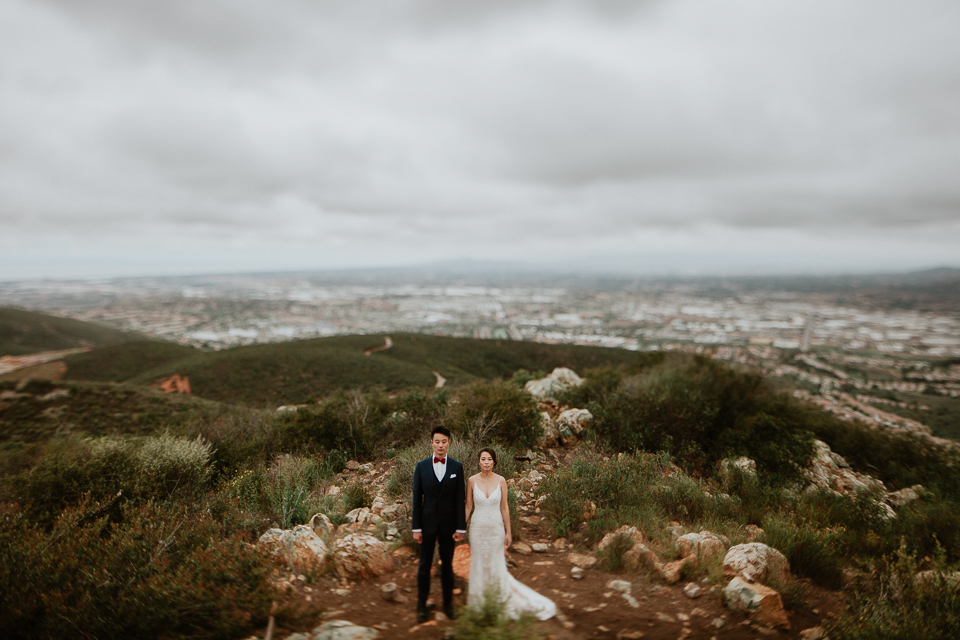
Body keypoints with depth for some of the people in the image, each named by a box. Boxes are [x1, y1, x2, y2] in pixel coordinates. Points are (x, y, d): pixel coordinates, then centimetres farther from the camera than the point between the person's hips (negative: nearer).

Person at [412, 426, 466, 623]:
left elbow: (460, 499, -1)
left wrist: (461, 527, -5)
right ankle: (421, 605, 20)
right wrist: (416, 527, -4)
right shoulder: (421, 466, -1)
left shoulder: (457, 467, -1)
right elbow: (416, 499, 0)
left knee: (447, 564, 11)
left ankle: (448, 603, 24)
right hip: (427, 522, 0)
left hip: (448, 524, 0)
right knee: (424, 564, 8)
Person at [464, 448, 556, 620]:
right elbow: (468, 506, 1)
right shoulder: (472, 481, -6)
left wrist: (508, 532, 1)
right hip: (478, 528, 0)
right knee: (479, 564, 8)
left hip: (496, 528, 0)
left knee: (496, 565, 7)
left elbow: (504, 507, -1)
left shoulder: (501, 481, -5)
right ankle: (478, 602, 25)